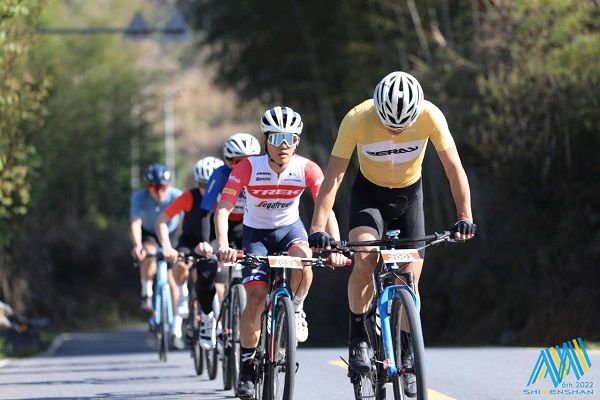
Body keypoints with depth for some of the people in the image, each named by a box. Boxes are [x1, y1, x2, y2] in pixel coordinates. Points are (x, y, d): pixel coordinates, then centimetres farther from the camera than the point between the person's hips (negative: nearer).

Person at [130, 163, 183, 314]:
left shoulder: (177, 196, -30)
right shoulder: (139, 197, -28)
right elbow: (136, 223, -34)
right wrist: (137, 245, -52)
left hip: (171, 234, 1)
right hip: (149, 234, -1)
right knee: (149, 254, -32)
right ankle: (146, 295, -15)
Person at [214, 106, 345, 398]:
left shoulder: (307, 169, -20)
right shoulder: (248, 168, -24)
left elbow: (326, 210, -27)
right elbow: (223, 209, -29)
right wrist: (223, 246, -46)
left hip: (290, 228, 1)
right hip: (256, 232, -1)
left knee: (304, 261, -33)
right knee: (256, 298, -15)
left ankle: (295, 309, -2)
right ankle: (247, 366, 2)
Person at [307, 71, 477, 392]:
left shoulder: (430, 116, -28)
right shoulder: (357, 120, -30)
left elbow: (454, 167, -22)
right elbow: (333, 176, -27)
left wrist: (465, 217, -32)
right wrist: (317, 227, -36)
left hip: (409, 195, 1)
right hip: (369, 193, -1)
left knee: (410, 281, -4)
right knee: (364, 261, -26)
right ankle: (358, 341, -9)